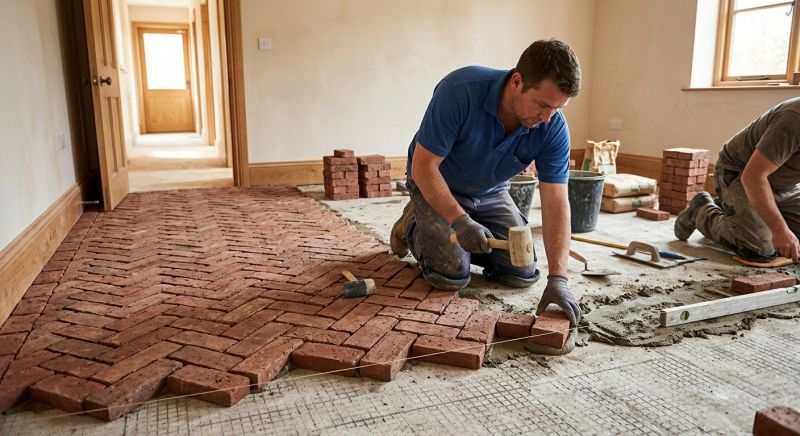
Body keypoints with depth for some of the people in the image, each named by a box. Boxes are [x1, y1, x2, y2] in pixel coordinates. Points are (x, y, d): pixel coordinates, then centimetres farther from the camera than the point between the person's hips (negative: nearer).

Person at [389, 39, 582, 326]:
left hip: (491, 193, 4)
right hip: (435, 186, -4)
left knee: (523, 274, -3)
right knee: (452, 275, -18)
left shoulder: (553, 128, -23)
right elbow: (423, 166, -29)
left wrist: (558, 278, -32)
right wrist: (460, 222, -36)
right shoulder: (460, 91, -35)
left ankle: (466, 242, 23)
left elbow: (555, 202, -23)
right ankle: (413, 226, 12)